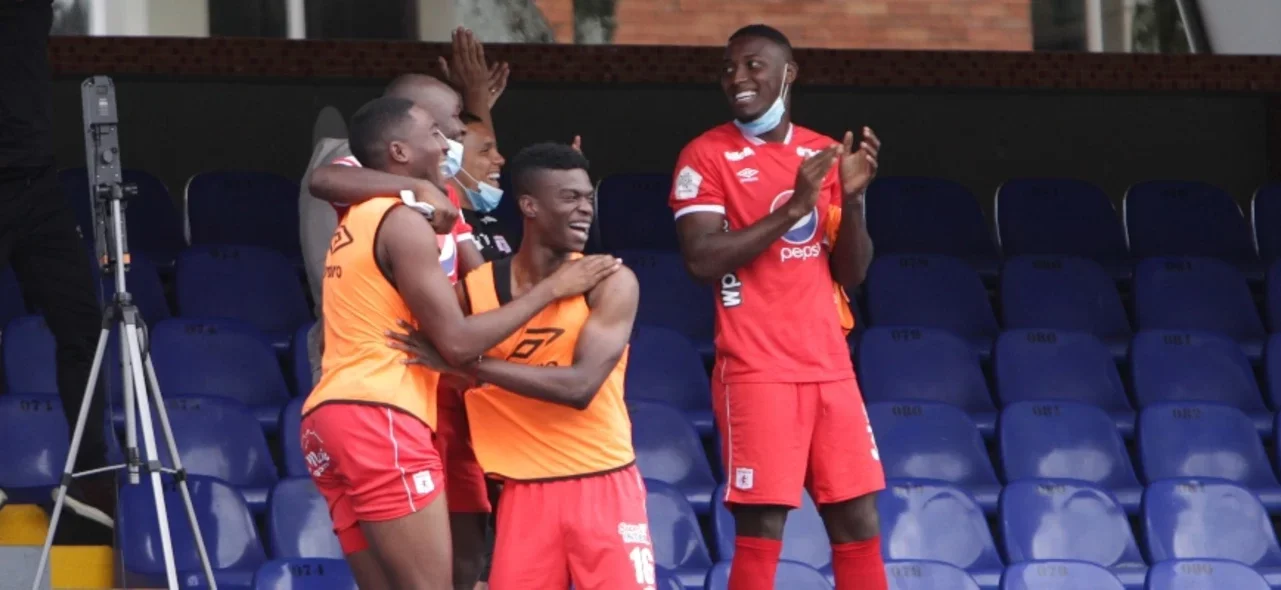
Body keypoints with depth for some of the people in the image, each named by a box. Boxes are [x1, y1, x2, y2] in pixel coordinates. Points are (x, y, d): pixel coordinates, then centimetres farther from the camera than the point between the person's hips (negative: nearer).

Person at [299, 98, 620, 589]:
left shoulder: (357, 223, 21)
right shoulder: (404, 222, -7)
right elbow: (456, 342, -12)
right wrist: (550, 289, -6)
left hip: (328, 419, 10)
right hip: (379, 419, -10)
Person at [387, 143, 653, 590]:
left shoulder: (611, 283, -7)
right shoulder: (475, 291, -1)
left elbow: (579, 385, -20)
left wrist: (464, 364, -21)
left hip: (604, 485, -1)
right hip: (526, 491, 1)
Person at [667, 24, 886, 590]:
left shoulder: (824, 154, 12)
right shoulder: (706, 155, -3)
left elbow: (851, 273, 12)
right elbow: (701, 259, -16)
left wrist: (851, 199, -6)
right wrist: (792, 209, -19)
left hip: (830, 367, 5)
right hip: (757, 370, -5)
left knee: (859, 525, 5)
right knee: (759, 530, -9)